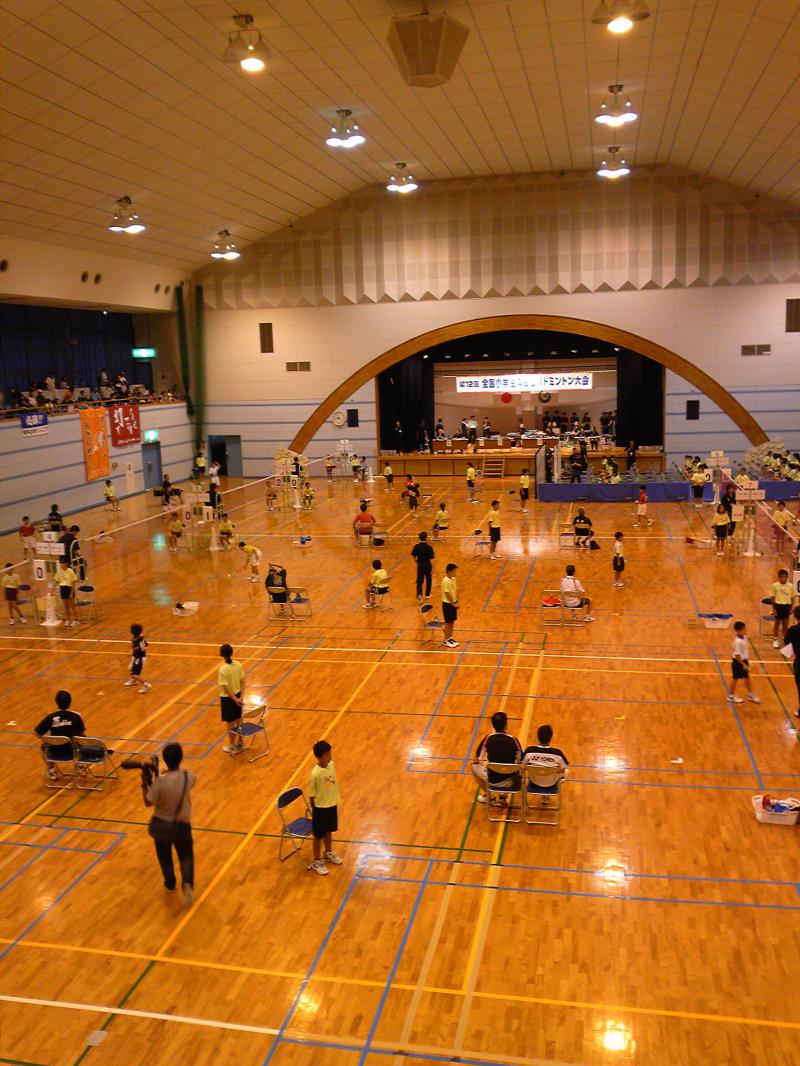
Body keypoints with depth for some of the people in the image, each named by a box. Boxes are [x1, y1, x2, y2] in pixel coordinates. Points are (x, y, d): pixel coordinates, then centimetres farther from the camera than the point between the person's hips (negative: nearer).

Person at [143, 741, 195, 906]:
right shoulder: (189, 777, -18)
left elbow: (148, 803, -12)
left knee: (164, 856, 26)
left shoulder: (159, 782, -26)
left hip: (161, 825, -1)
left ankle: (170, 884, 41)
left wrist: (144, 785, -4)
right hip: (181, 826, 1)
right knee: (186, 856, 17)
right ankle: (187, 884, -7)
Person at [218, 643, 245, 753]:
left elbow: (226, 688, -22)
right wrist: (241, 696, -4)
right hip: (237, 695, 5)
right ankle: (240, 743, 36)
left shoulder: (222, 670, -25)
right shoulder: (238, 664, -8)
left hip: (227, 698, -5)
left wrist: (235, 699, -15)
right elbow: (242, 681, -5)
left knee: (230, 723, 11)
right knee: (238, 720, 21)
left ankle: (232, 747, 26)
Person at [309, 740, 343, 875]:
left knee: (329, 831, 27)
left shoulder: (331, 765, -9)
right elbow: (312, 795, -17)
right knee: (319, 836, 12)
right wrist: (314, 811, -9)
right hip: (320, 807, -6)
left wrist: (336, 798, 13)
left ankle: (328, 853, 49)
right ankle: (317, 862, 30)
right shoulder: (315, 773, -28)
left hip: (332, 804, 6)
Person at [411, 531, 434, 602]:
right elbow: (431, 559, -18)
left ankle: (419, 595, -14)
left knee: (419, 582, 8)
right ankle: (427, 595, 34)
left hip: (420, 566, 2)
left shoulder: (416, 546, -9)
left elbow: (413, 556, -3)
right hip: (428, 566, -2)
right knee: (428, 580, 21)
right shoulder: (429, 548, -18)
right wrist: (432, 569, -10)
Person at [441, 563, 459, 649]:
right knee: (448, 623, 2)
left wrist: (456, 601, 5)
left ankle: (450, 638, 27)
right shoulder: (446, 581, -23)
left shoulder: (453, 579, 5)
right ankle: (446, 641, 13)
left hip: (453, 603, 8)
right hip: (447, 604, -8)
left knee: (452, 622, 15)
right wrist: (453, 604, -16)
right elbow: (447, 594, -23)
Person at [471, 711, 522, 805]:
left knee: (474, 766, 26)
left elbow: (476, 760, 0)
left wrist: (475, 761, 25)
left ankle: (488, 796, 26)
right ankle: (503, 796, 25)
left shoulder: (488, 738, -11)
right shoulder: (513, 740, -10)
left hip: (492, 780, -1)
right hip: (509, 782, 1)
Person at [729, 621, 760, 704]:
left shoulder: (744, 637, -3)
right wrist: (744, 665, -22)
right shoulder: (738, 642, -29)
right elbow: (737, 655, -27)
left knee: (747, 677, 19)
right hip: (738, 662, -8)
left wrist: (747, 661, 14)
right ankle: (731, 696, 24)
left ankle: (750, 695, 33)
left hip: (744, 660, 8)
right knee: (736, 678, 7)